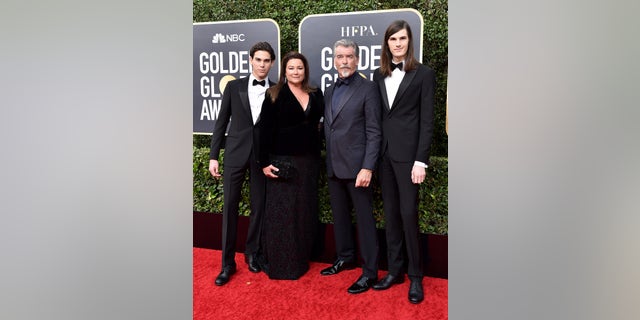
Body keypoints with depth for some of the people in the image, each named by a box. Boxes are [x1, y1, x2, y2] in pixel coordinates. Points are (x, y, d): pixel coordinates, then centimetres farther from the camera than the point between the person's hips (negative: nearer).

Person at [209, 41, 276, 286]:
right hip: (235, 153, 0)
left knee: (258, 206, 7)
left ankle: (252, 253, 27)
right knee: (230, 206, 1)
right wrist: (213, 156, 1)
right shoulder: (234, 87, 5)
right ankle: (228, 262, 11)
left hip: (262, 156, 0)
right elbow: (221, 122, 6)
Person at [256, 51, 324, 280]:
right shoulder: (274, 95, -3)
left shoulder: (316, 95, 9)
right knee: (280, 212, 0)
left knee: (306, 212, 9)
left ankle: (300, 261, 23)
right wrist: (265, 163, -11)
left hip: (309, 161, 4)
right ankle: (279, 264, 12)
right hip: (282, 161, -4)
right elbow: (265, 131, -6)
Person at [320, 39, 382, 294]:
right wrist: (327, 161, 8)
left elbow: (374, 132, -11)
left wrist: (367, 168, -17)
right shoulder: (329, 91, 14)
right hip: (334, 167, 7)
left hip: (356, 166, -6)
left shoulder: (368, 89, -6)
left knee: (364, 218, 0)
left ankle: (370, 272, 10)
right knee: (340, 215, 16)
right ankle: (345, 258, 32)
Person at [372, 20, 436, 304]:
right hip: (383, 152, 5)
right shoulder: (379, 75, 11)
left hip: (407, 152, -5)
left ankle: (415, 277, 13)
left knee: (408, 213, -2)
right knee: (390, 213, 10)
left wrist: (421, 161, -12)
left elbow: (427, 121, -6)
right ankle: (394, 270, 22)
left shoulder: (423, 74, -2)